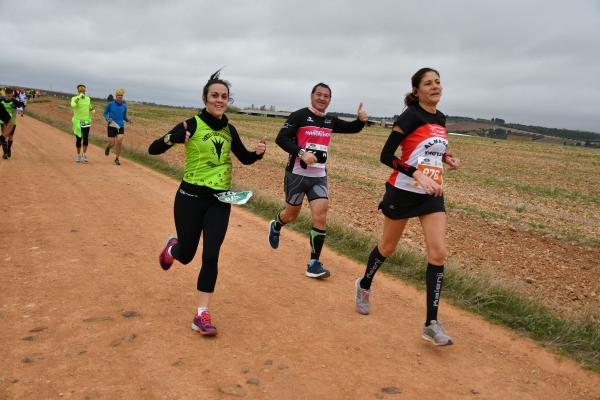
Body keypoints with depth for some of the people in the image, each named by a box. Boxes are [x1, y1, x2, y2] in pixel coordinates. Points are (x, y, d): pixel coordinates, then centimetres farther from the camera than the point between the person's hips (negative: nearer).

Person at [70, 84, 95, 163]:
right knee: (78, 139, 2)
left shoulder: (88, 99, 7)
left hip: (86, 121, 2)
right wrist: (79, 96, -27)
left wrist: (92, 110, -2)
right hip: (77, 121, -2)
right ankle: (78, 155, 18)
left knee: (85, 138, -13)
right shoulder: (74, 98, -5)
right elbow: (73, 105, -28)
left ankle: (84, 155, -6)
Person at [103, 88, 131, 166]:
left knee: (119, 143, -14)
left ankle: (117, 159, 5)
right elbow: (105, 113, 5)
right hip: (112, 126, -2)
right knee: (112, 144, -1)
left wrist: (128, 120, -6)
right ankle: (108, 147, 39)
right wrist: (108, 119, -16)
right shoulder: (110, 104, -5)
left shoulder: (124, 106, 4)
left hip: (120, 127, 2)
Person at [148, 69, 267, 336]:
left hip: (220, 200, 3)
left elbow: (245, 159, 19)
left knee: (211, 256, -3)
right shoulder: (192, 125, -11)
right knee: (186, 255, 11)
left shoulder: (229, 130, 5)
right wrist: (172, 139, -37)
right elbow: (153, 149, -16)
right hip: (191, 197, -3)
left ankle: (202, 315, 8)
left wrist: (258, 153, -3)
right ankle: (172, 248, 50)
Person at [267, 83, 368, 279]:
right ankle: (275, 226, 47)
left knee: (320, 218, -7)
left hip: (319, 176, 4)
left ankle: (314, 263, 0)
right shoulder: (299, 115, -9)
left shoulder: (331, 121, 9)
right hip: (297, 174, -4)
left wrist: (361, 119, -5)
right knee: (291, 215, 11)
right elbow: (281, 139, -15)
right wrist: (302, 153, -27)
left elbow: (353, 129, 18)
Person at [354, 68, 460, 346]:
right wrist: (418, 176, -27)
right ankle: (364, 286, 40)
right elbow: (386, 156, -17)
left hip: (432, 194, 6)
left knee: (438, 253, -6)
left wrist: (446, 159, 3)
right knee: (388, 247, 10)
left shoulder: (441, 119, 10)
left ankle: (432, 323, -2)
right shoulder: (410, 117, -12)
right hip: (403, 192, -5)